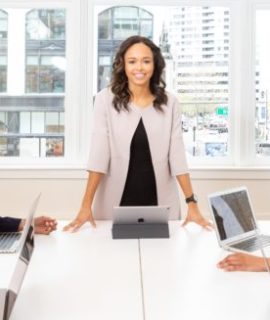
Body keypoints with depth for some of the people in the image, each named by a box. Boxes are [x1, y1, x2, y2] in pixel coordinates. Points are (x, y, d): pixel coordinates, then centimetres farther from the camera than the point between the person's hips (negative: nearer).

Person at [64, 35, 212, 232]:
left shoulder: (169, 103, 0)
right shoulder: (106, 99, -6)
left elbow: (177, 154, -2)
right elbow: (98, 153, -10)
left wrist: (192, 203, -7)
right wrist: (86, 205, -15)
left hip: (160, 202, 2)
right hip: (116, 202, -1)